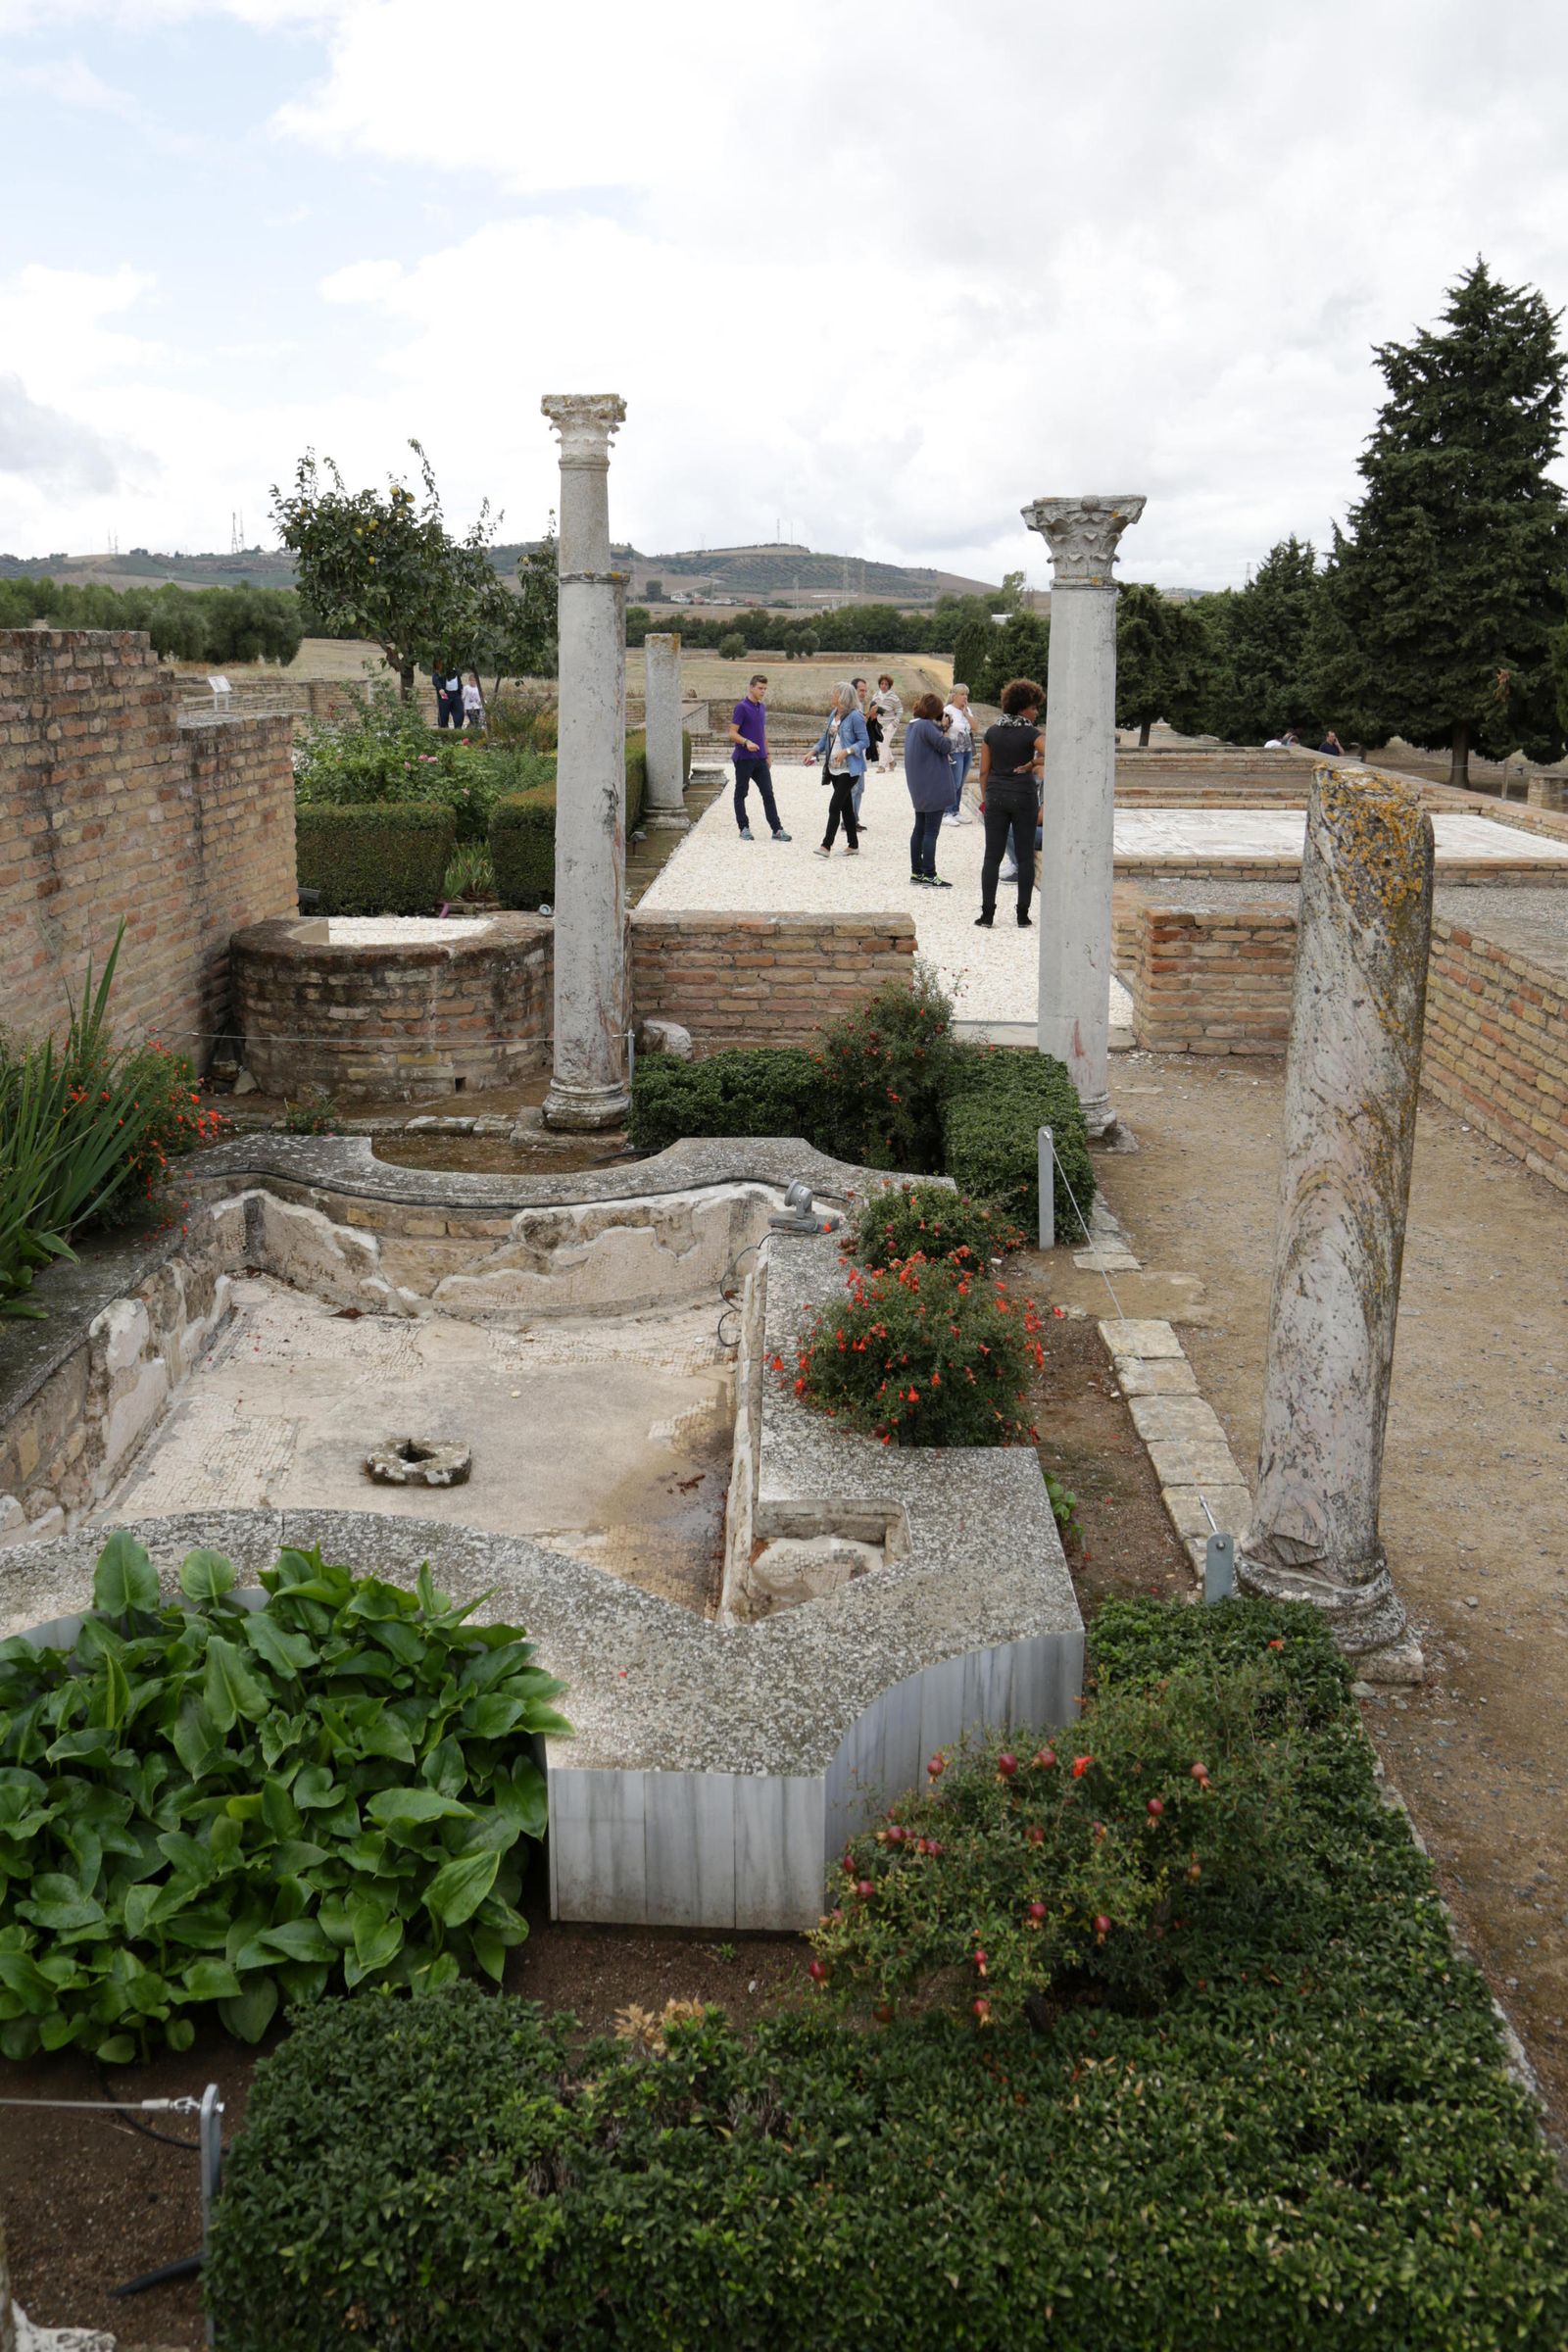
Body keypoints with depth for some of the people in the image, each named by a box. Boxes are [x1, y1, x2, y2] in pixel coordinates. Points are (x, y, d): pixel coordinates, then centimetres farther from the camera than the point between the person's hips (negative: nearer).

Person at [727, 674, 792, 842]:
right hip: (744, 758, -7)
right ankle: (744, 828, 12)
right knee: (741, 794, 4)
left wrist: (767, 754, 21)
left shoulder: (762, 707, 14)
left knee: (768, 794, 2)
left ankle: (776, 830, 0)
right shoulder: (741, 707, -10)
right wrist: (746, 742, -30)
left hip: (760, 759, 7)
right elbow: (732, 733, -14)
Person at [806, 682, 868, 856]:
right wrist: (813, 751, 5)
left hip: (849, 769, -8)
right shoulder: (833, 714, 10)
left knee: (835, 806, -12)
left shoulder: (855, 716, -14)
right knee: (846, 807, 13)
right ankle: (853, 845, 22)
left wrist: (847, 751, -24)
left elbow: (865, 741, -13)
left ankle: (826, 846, -11)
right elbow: (826, 737, 18)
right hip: (834, 768, 8)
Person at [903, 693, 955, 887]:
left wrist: (940, 728, 5)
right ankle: (929, 875, -6)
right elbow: (944, 746, -17)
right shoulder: (927, 726, -17)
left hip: (918, 788, 9)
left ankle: (917, 871, 18)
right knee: (931, 831, -6)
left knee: (920, 829, 14)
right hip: (933, 786, -9)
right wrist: (944, 728, -4)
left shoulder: (911, 726, 11)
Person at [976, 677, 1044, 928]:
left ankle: (986, 914, 1)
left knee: (992, 856, 5)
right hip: (1023, 796, -3)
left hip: (996, 796, 3)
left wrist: (985, 799, 12)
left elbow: (984, 771, 4)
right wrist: (1033, 763, -6)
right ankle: (1023, 916, 5)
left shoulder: (992, 733, 3)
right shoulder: (1030, 734, -9)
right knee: (1025, 856, 4)